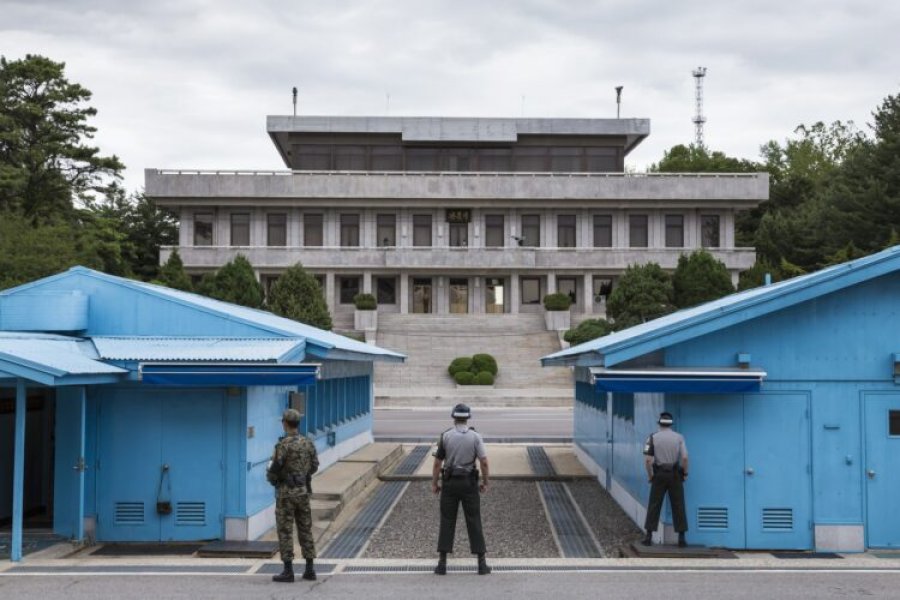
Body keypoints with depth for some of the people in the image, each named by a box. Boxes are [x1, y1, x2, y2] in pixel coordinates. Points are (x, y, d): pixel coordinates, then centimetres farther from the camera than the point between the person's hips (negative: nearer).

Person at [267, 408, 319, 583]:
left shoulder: (283, 445, -16)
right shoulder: (308, 443, 5)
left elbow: (274, 469, -15)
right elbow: (314, 466, 14)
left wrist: (271, 478, 8)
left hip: (286, 492, -6)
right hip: (303, 491, 6)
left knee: (285, 531, 0)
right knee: (305, 529, 11)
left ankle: (288, 571, 1)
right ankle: (310, 569, 12)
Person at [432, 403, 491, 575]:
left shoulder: (445, 436, -3)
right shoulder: (475, 436, -5)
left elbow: (437, 462, -2)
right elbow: (484, 462, -9)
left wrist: (434, 483, 7)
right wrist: (485, 483, 3)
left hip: (450, 482, 0)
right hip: (469, 482, 0)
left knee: (447, 522, 6)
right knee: (474, 522, 4)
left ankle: (442, 563, 3)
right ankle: (481, 564, 4)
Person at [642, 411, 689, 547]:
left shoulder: (653, 438, -3)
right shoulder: (679, 437, 0)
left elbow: (647, 460, -9)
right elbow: (684, 458, -9)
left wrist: (650, 475, 4)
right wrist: (685, 473, 4)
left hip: (659, 474, -1)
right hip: (675, 474, 1)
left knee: (654, 506, 5)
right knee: (678, 506, 6)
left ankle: (648, 536, 4)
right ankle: (681, 538, 6)